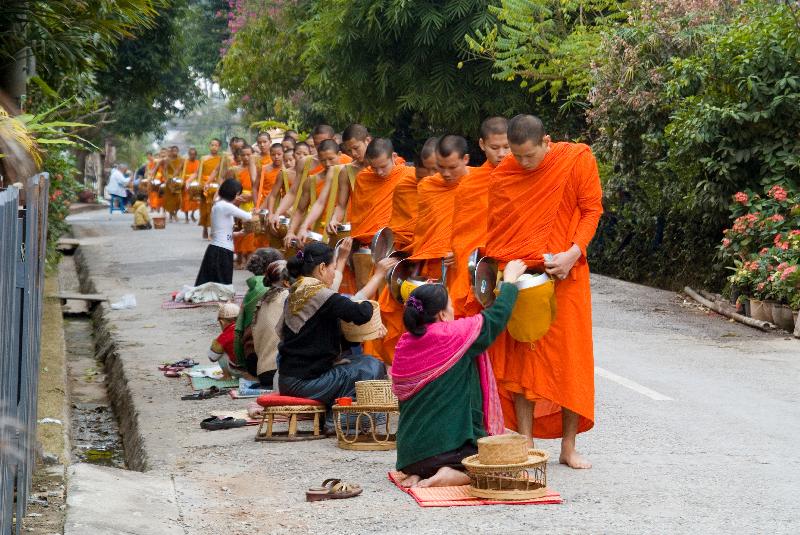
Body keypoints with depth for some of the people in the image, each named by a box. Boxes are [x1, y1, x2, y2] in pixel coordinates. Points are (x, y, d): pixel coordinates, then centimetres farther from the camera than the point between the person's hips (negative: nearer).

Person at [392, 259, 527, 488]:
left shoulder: (404, 345, 3)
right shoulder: (453, 335, -12)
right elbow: (496, 316, 1)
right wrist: (510, 279, 17)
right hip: (453, 442, -6)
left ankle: (417, 473, 5)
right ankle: (453, 474, -10)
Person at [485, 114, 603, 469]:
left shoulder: (577, 159, -7)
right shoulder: (502, 175, -1)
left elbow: (591, 210, -4)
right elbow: (495, 232, 7)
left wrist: (573, 253, -17)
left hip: (564, 276, -1)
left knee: (570, 360, 2)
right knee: (521, 360, -1)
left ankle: (568, 447, 10)